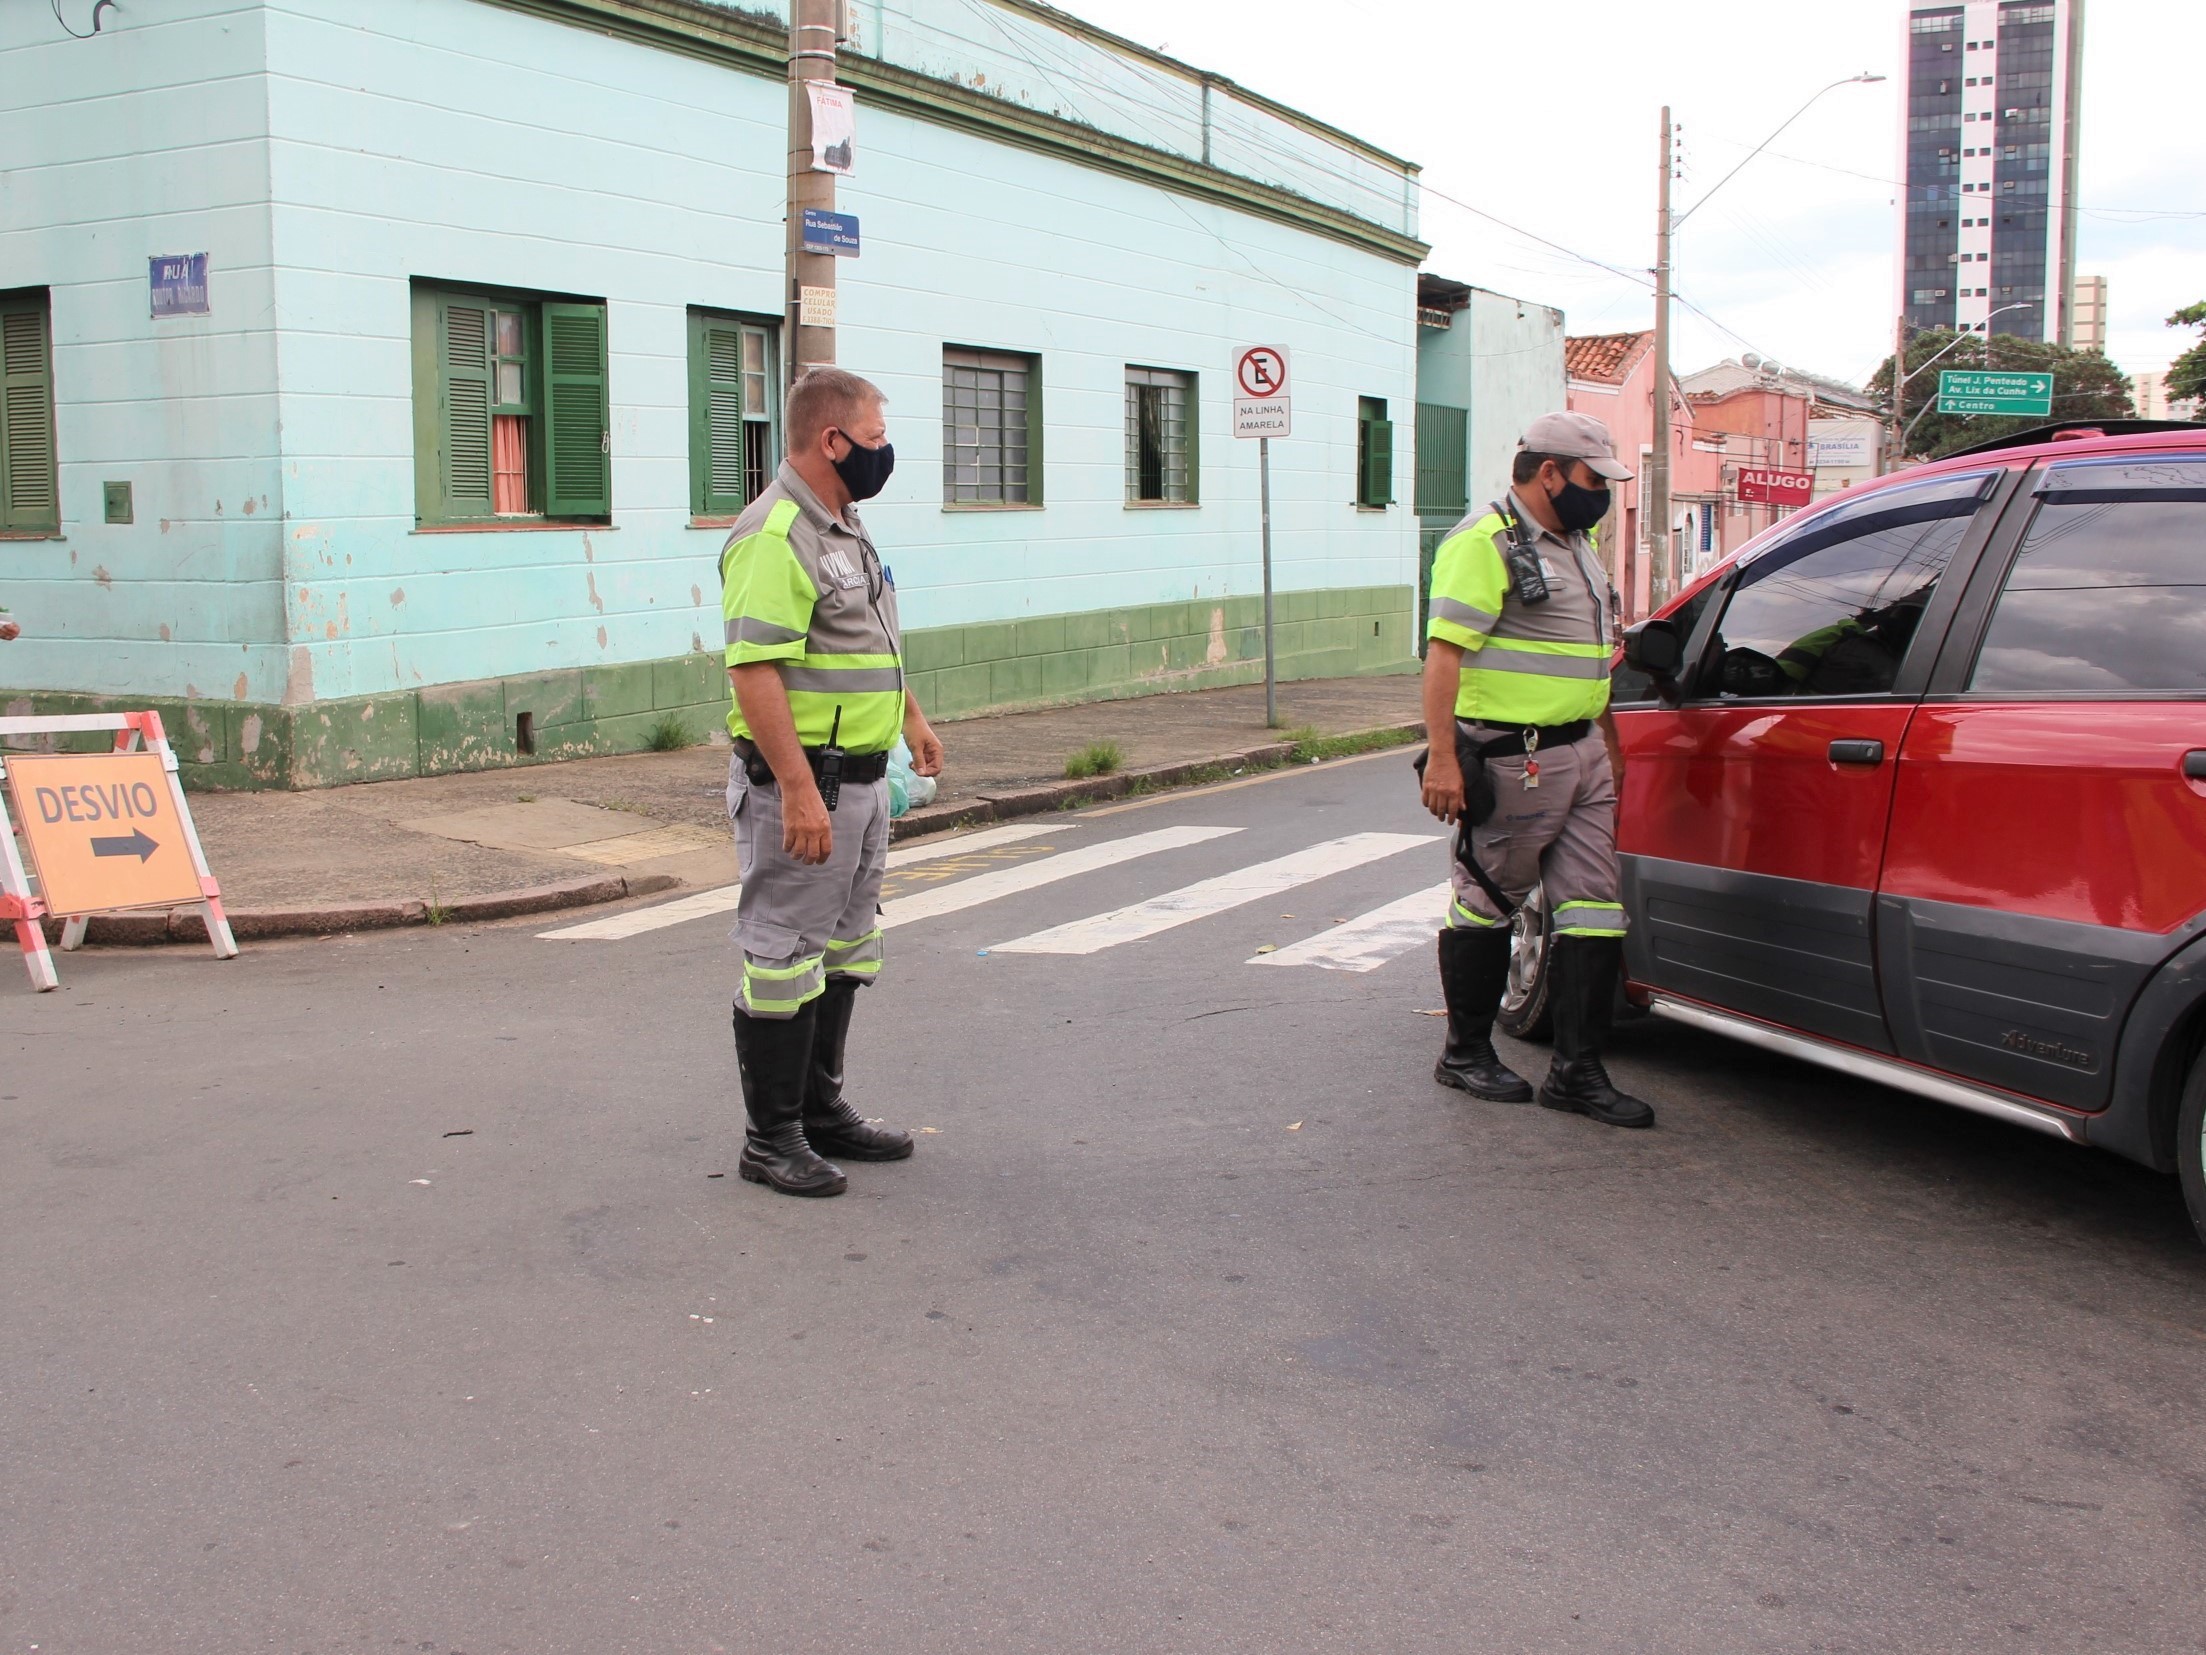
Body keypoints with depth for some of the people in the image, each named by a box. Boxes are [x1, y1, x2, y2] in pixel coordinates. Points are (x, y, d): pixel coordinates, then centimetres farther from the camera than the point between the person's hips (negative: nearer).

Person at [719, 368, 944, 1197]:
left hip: (862, 778, 10)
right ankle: (771, 1138, 9)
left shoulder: (843, 526, 14)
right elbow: (754, 671, -26)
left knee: (842, 952, 17)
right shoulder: (773, 537, -19)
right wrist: (799, 792, -29)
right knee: (783, 960, -1)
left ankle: (821, 1109, 29)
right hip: (801, 786, -10)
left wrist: (910, 717, 31)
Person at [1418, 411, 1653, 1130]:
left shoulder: (1573, 542, 18)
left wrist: (1609, 742, 25)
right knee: (1486, 907, 4)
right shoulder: (1485, 544, -11)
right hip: (1513, 760, -9)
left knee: (1593, 910, 5)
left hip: (1582, 753, 9)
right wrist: (1441, 757, -25)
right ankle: (1466, 1054, 18)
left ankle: (1577, 1070, 10)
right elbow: (1444, 652, -19)